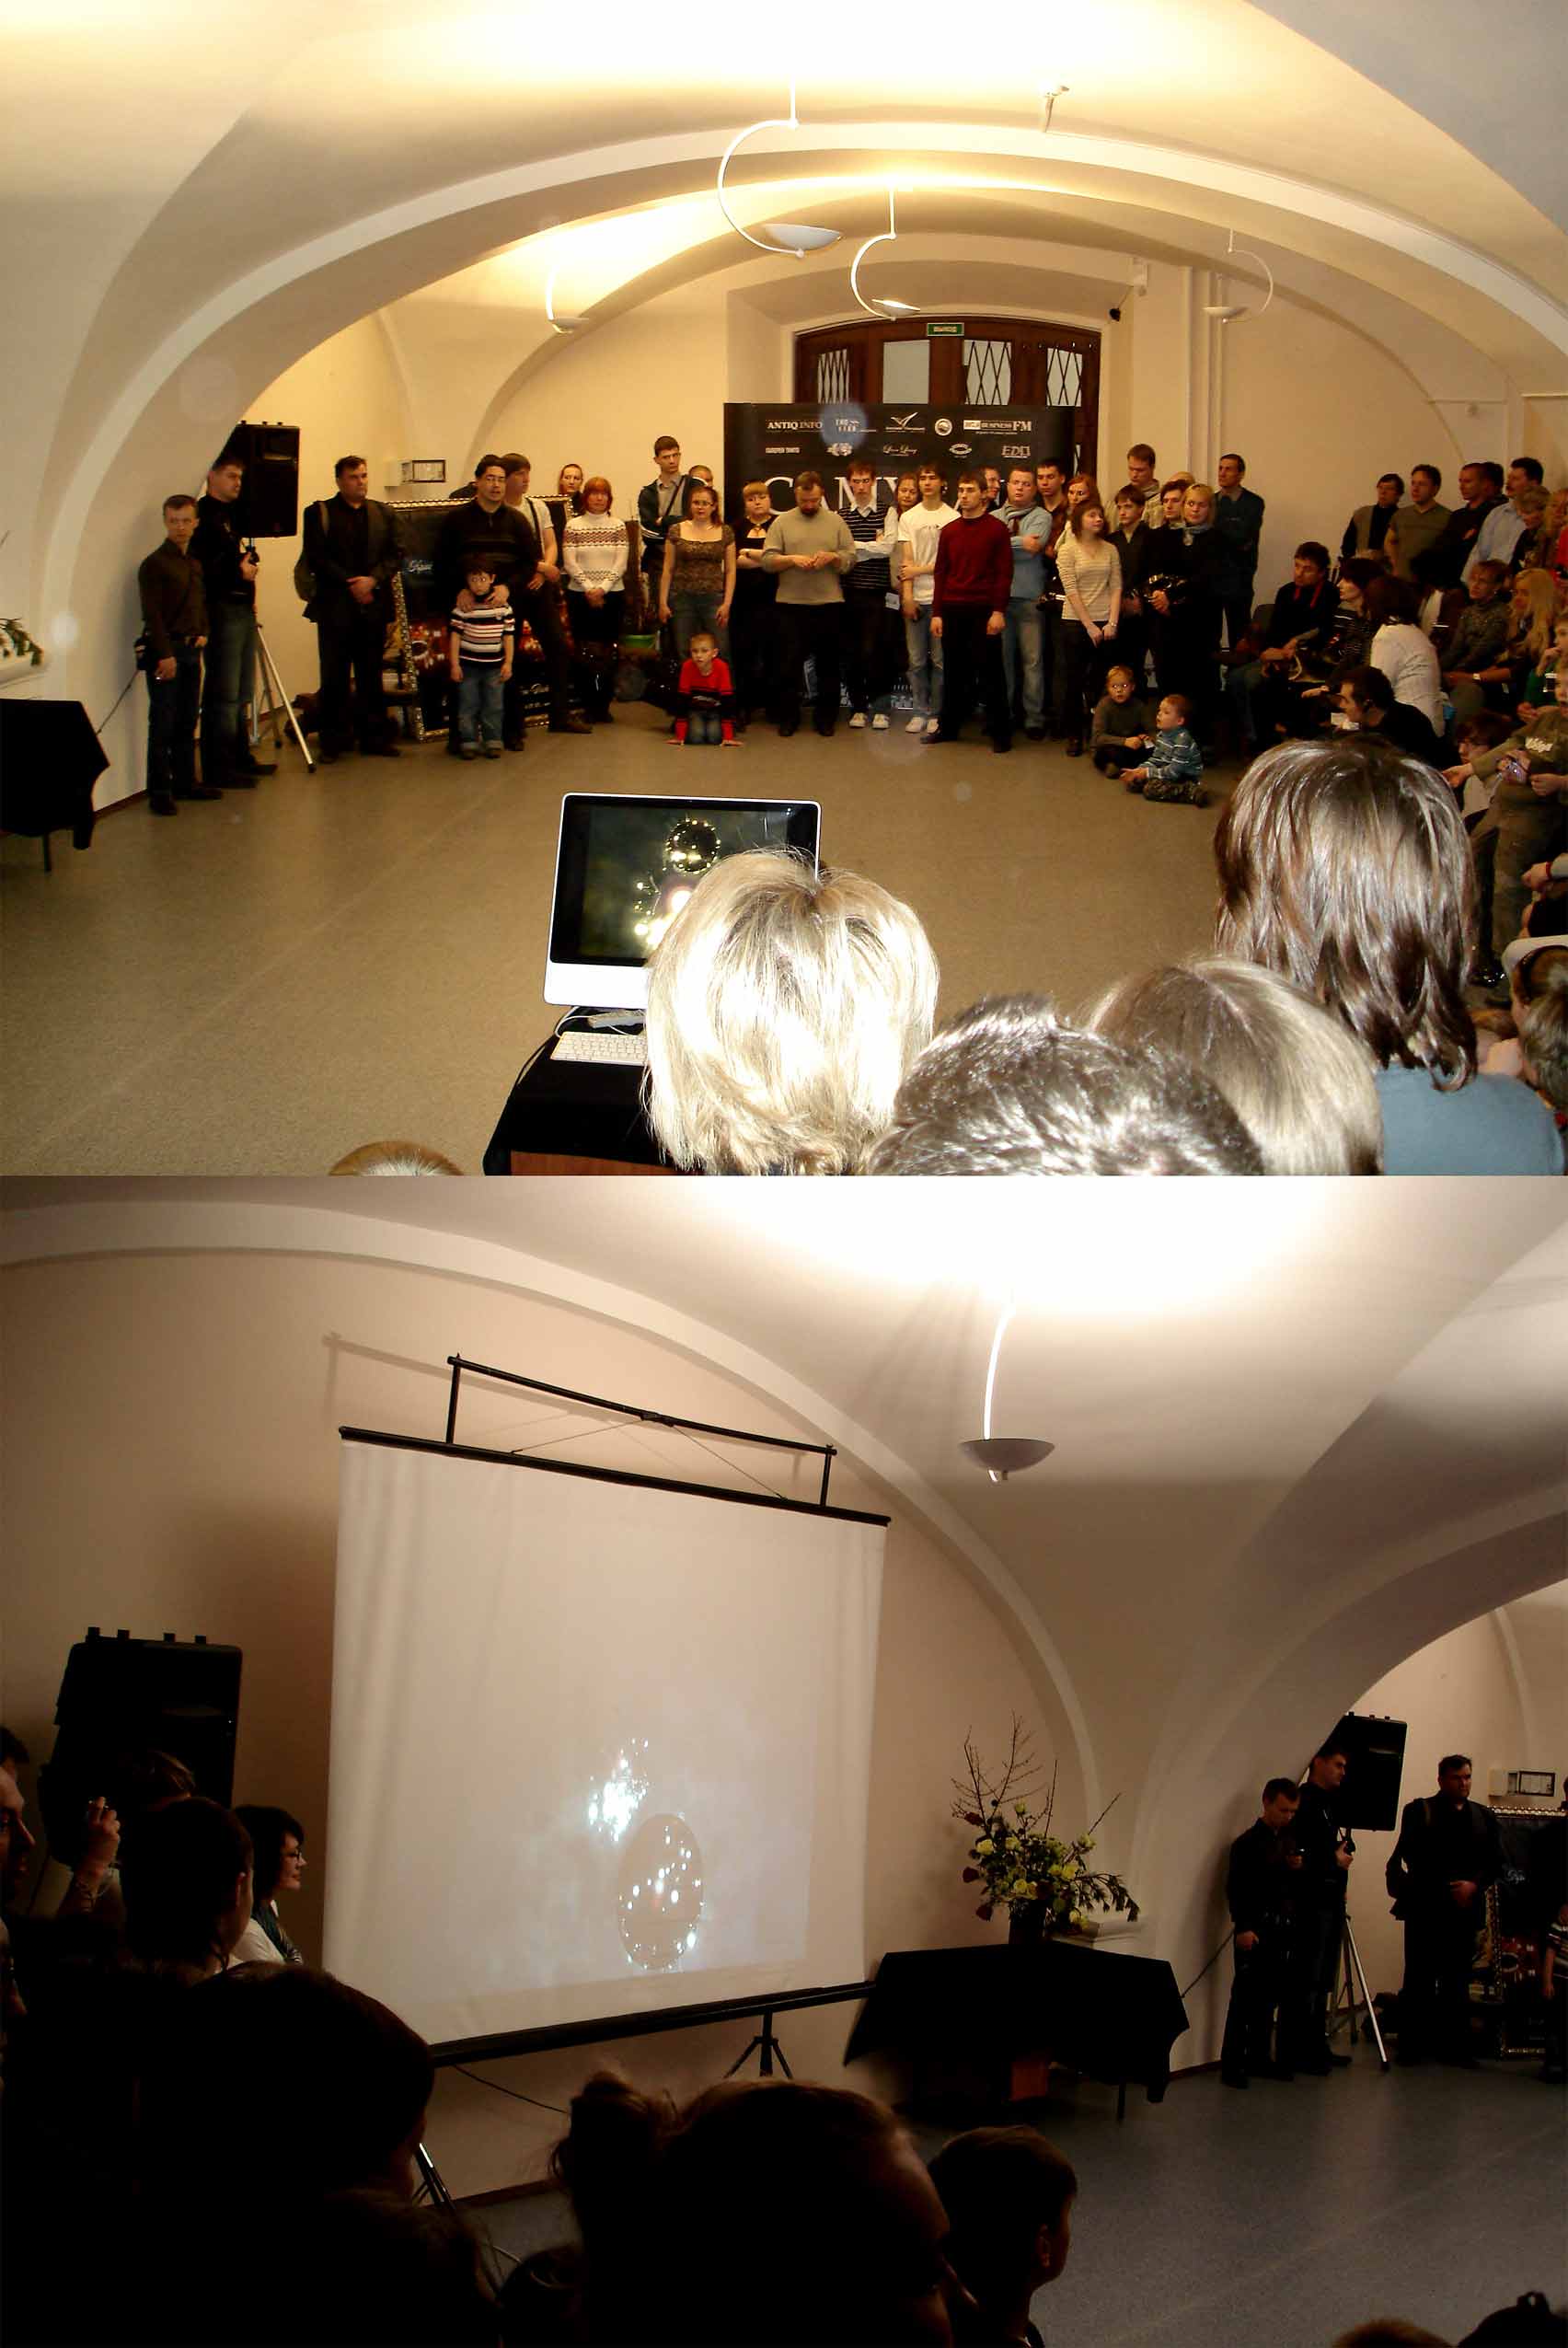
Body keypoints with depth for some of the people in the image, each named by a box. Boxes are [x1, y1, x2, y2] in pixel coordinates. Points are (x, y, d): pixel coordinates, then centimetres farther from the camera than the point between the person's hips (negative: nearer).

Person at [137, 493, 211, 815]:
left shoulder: (194, 563, 14)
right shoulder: (155, 564, -10)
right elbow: (152, 614, -15)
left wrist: (202, 632, 8)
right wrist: (165, 654, -19)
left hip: (191, 649, 7)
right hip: (166, 651, -7)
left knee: (187, 722, 12)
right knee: (163, 724, -6)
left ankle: (185, 782, 21)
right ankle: (159, 791, -3)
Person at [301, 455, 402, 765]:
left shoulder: (384, 513, 13)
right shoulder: (319, 513, 2)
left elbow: (395, 554, 5)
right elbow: (316, 559, -6)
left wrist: (373, 580, -12)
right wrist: (351, 584, -13)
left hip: (373, 607, 3)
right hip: (335, 607, -3)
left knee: (371, 676, 8)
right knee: (335, 678, -1)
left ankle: (374, 737, 13)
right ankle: (333, 742, 3)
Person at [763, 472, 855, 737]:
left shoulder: (835, 522, 8)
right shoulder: (781, 522, 5)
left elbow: (851, 558, 6)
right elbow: (768, 559, -1)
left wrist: (833, 557, -14)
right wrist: (791, 559, -18)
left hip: (829, 604, 1)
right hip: (791, 605, -1)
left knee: (828, 665, 7)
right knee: (789, 664, 2)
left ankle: (825, 716, 17)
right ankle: (788, 716, 12)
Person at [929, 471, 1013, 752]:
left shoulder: (997, 529, 0)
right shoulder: (949, 531, 12)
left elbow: (1004, 573, -4)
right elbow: (940, 573, 12)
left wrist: (998, 611, -12)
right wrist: (937, 612, 6)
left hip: (983, 611, -4)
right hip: (953, 611, 4)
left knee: (990, 671, -1)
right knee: (953, 670, 9)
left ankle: (1000, 731, 3)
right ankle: (949, 726, 17)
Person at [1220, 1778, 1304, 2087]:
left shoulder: (1292, 1841, 14)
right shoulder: (1248, 1843, -6)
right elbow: (1235, 1890, -11)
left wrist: (1298, 1870, 0)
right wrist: (1243, 1928, -17)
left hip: (1284, 1931, 6)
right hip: (1257, 1931, -6)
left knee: (1273, 1998, 6)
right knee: (1246, 1998, -6)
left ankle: (1260, 2059, 15)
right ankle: (1232, 2065, -3)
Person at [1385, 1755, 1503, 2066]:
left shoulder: (1483, 1817, 12)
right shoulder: (1419, 1812, 2)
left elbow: (1495, 1862, 7)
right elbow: (1409, 1855, -5)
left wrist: (1474, 1884, -8)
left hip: (1463, 1910, 3)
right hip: (1425, 1909, -3)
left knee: (1457, 1982, 6)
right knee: (1419, 1979, -1)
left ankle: (1454, 2046, 10)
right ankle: (1412, 2045, 5)